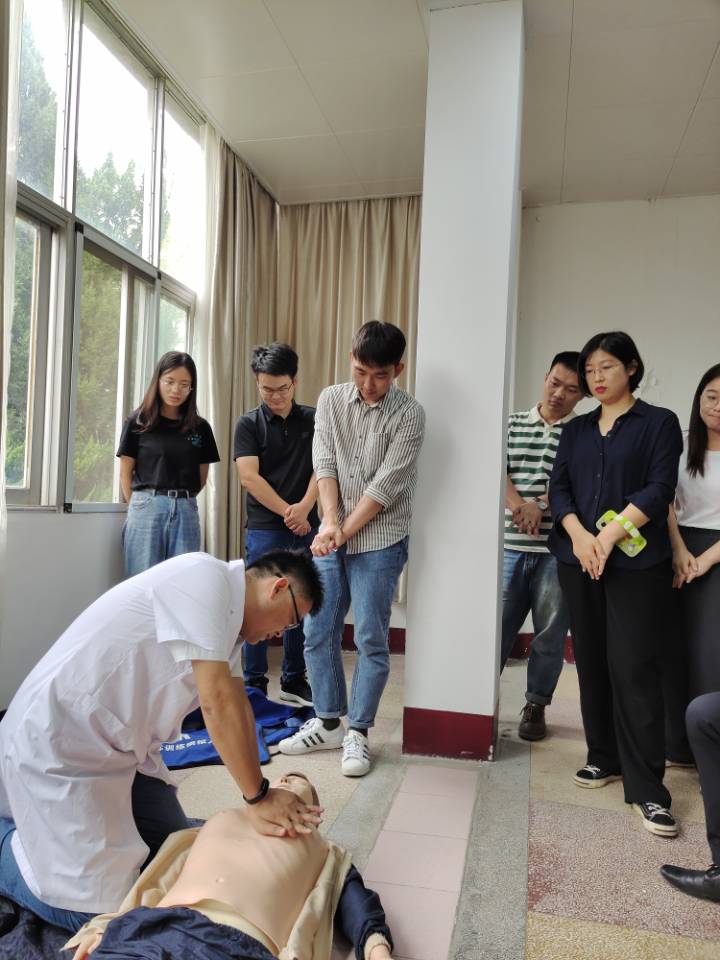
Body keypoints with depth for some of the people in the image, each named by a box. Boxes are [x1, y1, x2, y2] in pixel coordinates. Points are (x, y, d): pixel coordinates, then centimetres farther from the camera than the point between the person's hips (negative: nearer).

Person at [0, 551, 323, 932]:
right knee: (99, 912, -7)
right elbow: (217, 702, -25)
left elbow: (237, 706, 4)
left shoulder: (227, 613, 7)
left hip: (122, 748, 9)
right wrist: (260, 796, -14)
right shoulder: (203, 575, -24)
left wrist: (260, 800, -3)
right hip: (58, 747, -9)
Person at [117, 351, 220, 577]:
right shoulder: (138, 422, 3)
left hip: (186, 513, 2)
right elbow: (126, 474, 6)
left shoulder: (200, 427, 9)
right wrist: (140, 506, 8)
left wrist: (179, 499, 12)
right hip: (146, 510, -2)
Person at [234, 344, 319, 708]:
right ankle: (254, 684, 13)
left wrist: (305, 507, -17)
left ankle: (293, 680, 23)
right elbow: (248, 477, -8)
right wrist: (287, 512, -13)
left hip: (305, 528, 3)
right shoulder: (248, 424, 1)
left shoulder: (313, 419, 7)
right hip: (264, 529, -2)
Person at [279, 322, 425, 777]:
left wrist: (343, 533, -14)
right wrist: (330, 523, -17)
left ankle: (358, 732, 16)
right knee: (318, 633, 8)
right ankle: (328, 724, 25)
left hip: (380, 542, -4)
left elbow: (385, 487, -14)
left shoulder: (409, 415, -10)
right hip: (332, 538, 5)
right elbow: (325, 464, -3)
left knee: (371, 640, 0)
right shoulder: (331, 399, 3)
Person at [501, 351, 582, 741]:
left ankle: (536, 705, 23)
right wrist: (520, 507, -15)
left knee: (550, 631, 8)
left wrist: (542, 504, -19)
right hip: (511, 546, 2)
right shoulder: (513, 424, 11)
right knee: (497, 624, 6)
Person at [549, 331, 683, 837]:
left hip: (636, 562, -4)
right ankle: (605, 757, 24)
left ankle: (648, 787, 0)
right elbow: (559, 487, 5)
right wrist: (579, 537, -12)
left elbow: (659, 489, -7)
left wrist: (610, 535, -16)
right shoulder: (576, 430, 14)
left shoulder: (659, 422, 3)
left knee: (634, 668, -7)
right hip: (578, 560, 4)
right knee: (593, 663, 9)